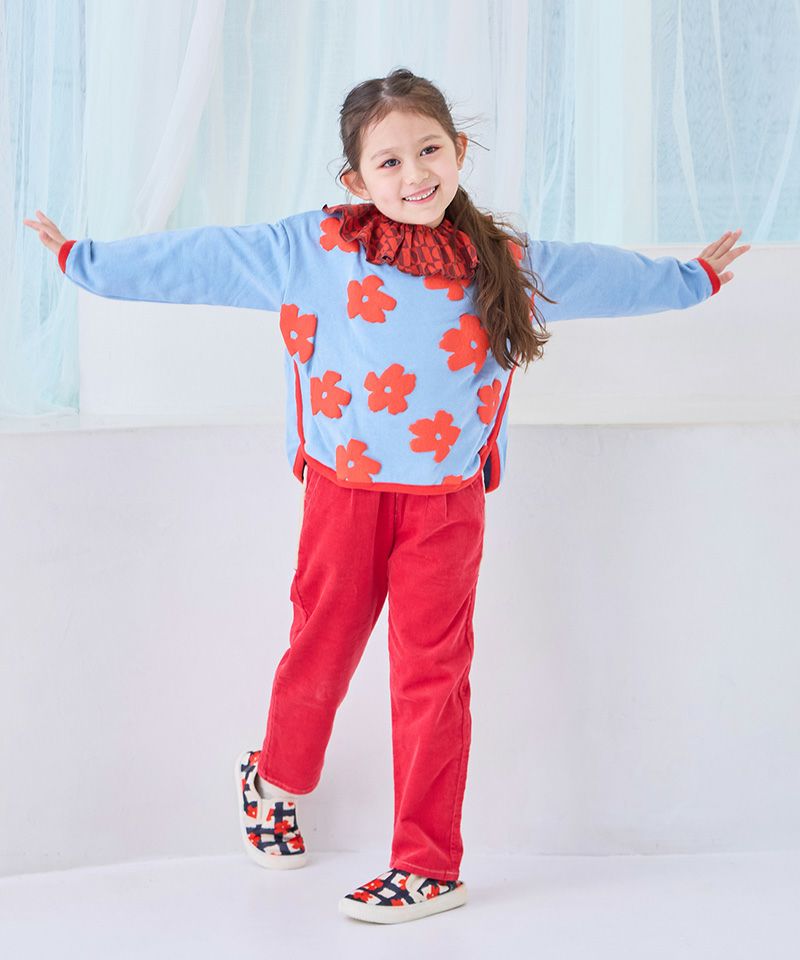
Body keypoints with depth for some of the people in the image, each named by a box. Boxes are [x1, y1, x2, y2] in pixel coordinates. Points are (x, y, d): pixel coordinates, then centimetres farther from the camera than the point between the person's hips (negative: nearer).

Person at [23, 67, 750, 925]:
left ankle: (429, 867, 11)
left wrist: (692, 277, 29)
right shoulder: (312, 249, -6)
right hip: (344, 493, -1)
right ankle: (275, 780, 42)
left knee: (431, 677, 2)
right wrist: (84, 260, 0)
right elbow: (196, 260, -3)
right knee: (320, 652, 12)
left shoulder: (505, 263, 2)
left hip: (446, 505, 1)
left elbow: (603, 276, 18)